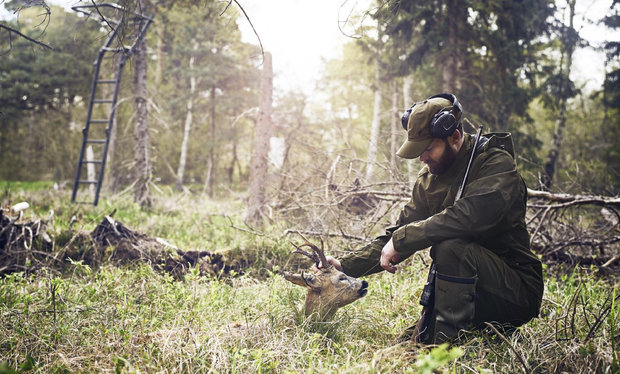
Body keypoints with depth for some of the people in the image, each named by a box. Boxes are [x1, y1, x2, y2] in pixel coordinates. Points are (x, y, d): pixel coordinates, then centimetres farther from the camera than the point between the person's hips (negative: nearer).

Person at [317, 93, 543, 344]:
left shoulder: (496, 163, -15)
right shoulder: (428, 179, 6)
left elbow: (469, 217, -34)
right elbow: (397, 233, 5)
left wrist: (402, 239, -27)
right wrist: (345, 266, -7)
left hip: (517, 292, -7)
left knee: (452, 245, -32)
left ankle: (446, 342, -23)